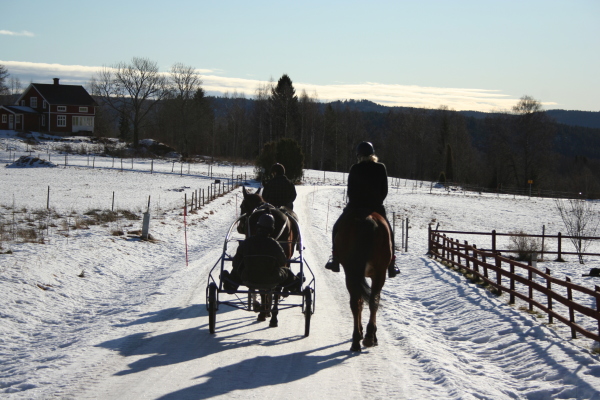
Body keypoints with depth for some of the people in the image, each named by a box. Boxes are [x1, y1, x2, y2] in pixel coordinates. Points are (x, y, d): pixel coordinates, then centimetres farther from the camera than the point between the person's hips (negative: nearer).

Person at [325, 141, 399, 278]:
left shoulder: (355, 169, -7)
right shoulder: (381, 168, -2)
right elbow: (385, 190, 1)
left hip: (355, 206, -1)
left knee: (338, 228, 20)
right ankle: (391, 265, 14)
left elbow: (350, 191, -2)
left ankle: (335, 260, 15)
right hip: (376, 208, 1)